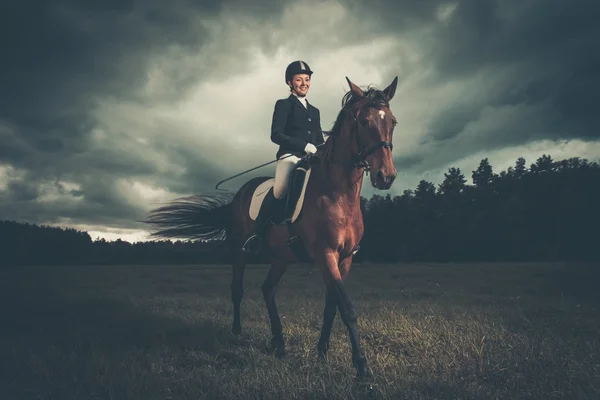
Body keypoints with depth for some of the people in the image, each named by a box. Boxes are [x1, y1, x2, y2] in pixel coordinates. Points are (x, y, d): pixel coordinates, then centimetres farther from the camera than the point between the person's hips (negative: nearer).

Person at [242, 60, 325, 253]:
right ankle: (257, 233, -8)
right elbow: (276, 135, -5)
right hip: (290, 157, -5)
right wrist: (304, 145, -15)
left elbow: (320, 141, 26)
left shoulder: (314, 111, 26)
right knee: (279, 191, -26)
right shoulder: (284, 105, 9)